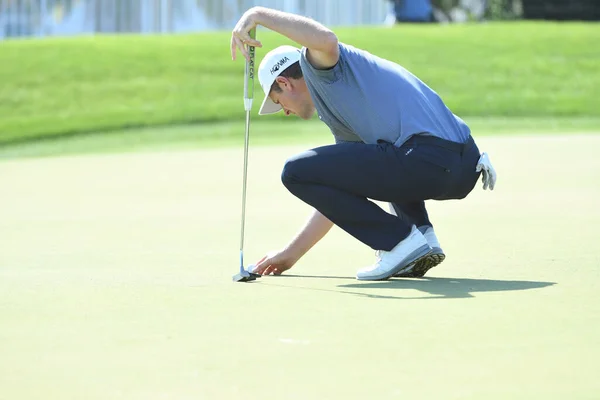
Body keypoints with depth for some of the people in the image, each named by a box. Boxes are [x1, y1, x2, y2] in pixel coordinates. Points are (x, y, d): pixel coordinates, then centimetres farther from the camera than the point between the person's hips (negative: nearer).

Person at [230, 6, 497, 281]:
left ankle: (402, 241, -1)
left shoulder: (321, 67, 9)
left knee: (296, 172, -2)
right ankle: (423, 236, 16)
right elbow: (338, 198, 39)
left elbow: (327, 40, -19)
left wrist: (258, 15, -11)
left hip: (426, 161, -10)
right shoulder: (344, 124, 34)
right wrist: (292, 253, 44)